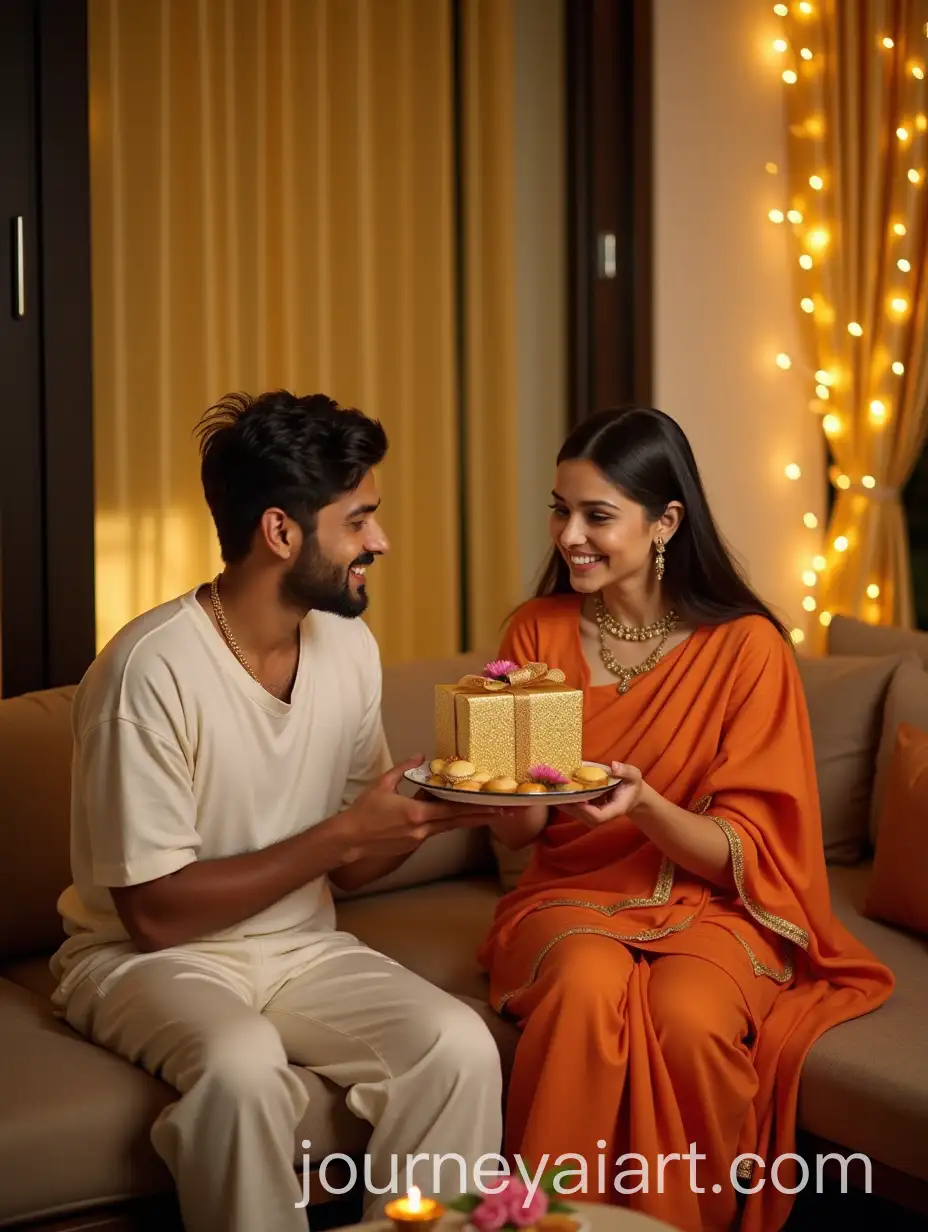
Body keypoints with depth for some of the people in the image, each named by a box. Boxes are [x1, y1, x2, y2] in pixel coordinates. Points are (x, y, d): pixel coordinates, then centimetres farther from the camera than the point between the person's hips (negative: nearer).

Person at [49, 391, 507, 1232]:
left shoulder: (348, 646, 0)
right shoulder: (153, 668, -22)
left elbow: (348, 869, 7)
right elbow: (155, 910, -20)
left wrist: (433, 814, -13)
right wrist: (343, 834, -22)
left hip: (301, 947, 5)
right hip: (148, 955, -5)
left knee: (461, 1045, -21)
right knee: (244, 1065, -36)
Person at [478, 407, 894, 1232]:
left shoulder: (748, 646, -9)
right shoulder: (538, 630, 0)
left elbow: (743, 856, -10)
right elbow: (517, 832, 3)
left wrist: (644, 805, -30)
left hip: (711, 909, -2)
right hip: (573, 895, 2)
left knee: (687, 1014, -34)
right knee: (587, 986, -33)